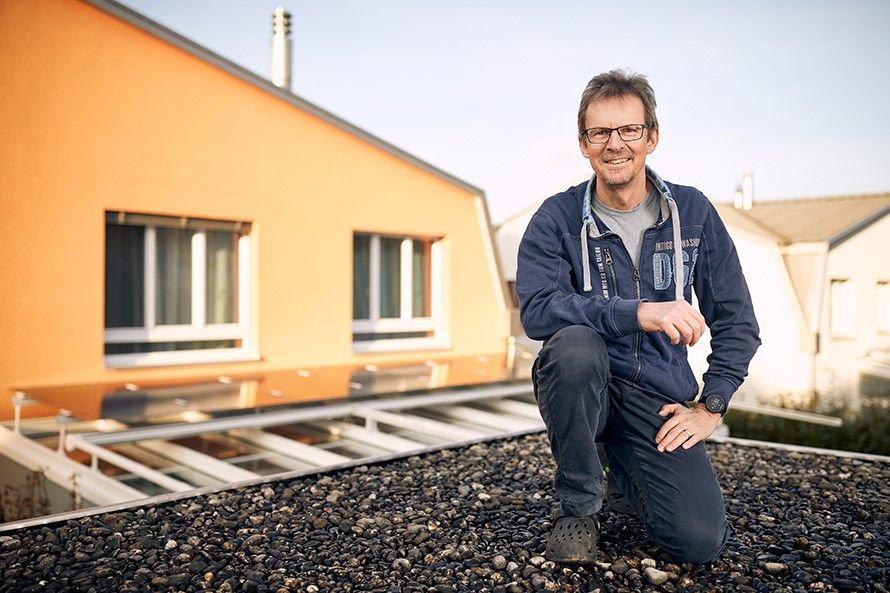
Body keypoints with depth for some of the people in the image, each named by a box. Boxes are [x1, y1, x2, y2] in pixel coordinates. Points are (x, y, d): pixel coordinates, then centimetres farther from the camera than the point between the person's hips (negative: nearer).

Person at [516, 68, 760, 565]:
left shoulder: (693, 213, 2)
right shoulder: (557, 220, -5)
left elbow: (736, 319, 6)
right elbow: (537, 310, -22)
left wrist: (711, 407, -2)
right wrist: (639, 313, -33)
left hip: (658, 398, 2)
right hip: (582, 387, -1)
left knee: (702, 542, -16)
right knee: (575, 344, -36)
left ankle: (627, 484, 20)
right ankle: (579, 505, -12)